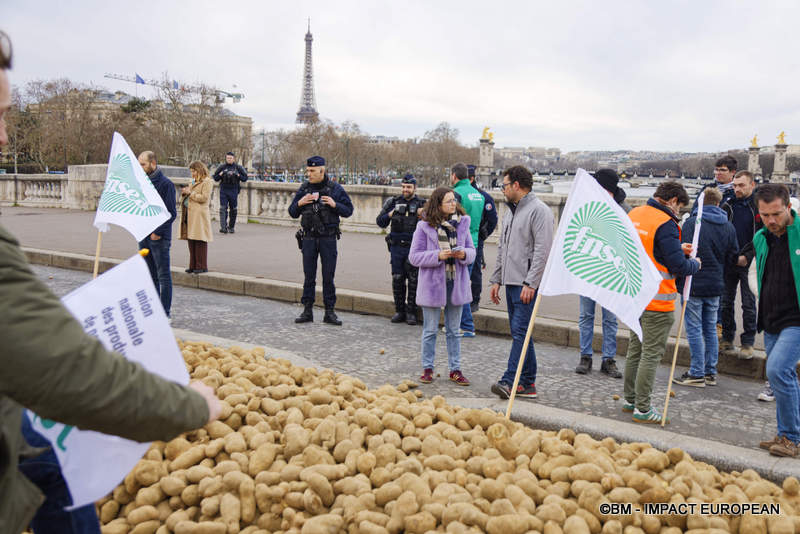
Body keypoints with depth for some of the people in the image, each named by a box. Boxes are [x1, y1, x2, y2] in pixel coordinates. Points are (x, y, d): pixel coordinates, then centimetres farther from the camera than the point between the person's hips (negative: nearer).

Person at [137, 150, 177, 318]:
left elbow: (171, 213, -12)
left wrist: (158, 231, -15)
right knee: (150, 275, 13)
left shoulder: (166, 184, -9)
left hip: (159, 237, -7)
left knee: (163, 276, -2)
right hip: (144, 236, 7)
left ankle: (165, 312, 3)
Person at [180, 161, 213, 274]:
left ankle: (202, 266, -3)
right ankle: (193, 265, 13)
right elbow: (186, 199, 29)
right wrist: (184, 193, 8)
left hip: (199, 215, -8)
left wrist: (190, 193, -9)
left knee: (200, 242, -7)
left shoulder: (207, 182, -3)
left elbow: (204, 198, -14)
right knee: (191, 241, 7)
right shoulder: (194, 182, 23)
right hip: (190, 214, 8)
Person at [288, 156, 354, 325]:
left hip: (328, 239, -2)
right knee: (309, 275, 5)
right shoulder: (304, 189, 6)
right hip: (309, 238, 2)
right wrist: (299, 203, -10)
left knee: (328, 276, 1)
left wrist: (335, 205, -17)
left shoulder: (335, 188, 0)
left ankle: (329, 312, 9)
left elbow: (348, 210, 1)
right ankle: (307, 311, 12)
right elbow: (292, 213, 10)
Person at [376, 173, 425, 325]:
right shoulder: (394, 202, 9)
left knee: (413, 281, 0)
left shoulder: (422, 204, 4)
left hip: (414, 248, -2)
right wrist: (390, 214, -7)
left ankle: (411, 312, 9)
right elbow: (380, 222, 11)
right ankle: (399, 310, 16)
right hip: (397, 247, 2)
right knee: (397, 280, 5)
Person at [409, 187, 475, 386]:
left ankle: (455, 369, 21)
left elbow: (472, 251, 11)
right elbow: (414, 257, -8)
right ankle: (427, 369, 20)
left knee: (454, 330, 12)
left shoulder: (462, 223, 3)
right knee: (430, 330, 7)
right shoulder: (425, 227, -7)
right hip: (433, 284, -3)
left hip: (456, 283, 3)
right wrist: (438, 256, -21)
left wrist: (464, 254, -13)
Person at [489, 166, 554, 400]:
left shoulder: (539, 210, -10)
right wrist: (496, 280, 18)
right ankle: (528, 383, 17)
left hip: (527, 284, -9)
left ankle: (509, 381, -14)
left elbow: (543, 250, -17)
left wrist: (530, 283, -21)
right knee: (519, 332, 10)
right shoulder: (511, 211, 19)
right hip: (511, 282, 9)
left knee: (520, 331, -12)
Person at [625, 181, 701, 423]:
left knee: (635, 348, 18)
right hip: (657, 301, -8)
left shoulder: (633, 214, 9)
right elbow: (678, 266, -18)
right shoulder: (665, 224, -17)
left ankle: (630, 399, 27)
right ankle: (642, 409, 5)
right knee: (651, 353, 0)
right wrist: (694, 263, 3)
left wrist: (677, 249, 17)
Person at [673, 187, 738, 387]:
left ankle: (697, 374, 3)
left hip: (693, 285, -5)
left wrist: (680, 279, -2)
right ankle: (711, 372, 20)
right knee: (710, 329, 14)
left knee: (694, 329, 0)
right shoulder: (728, 227, 5)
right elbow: (733, 257, 11)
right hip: (715, 286, 5)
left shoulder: (691, 223, -11)